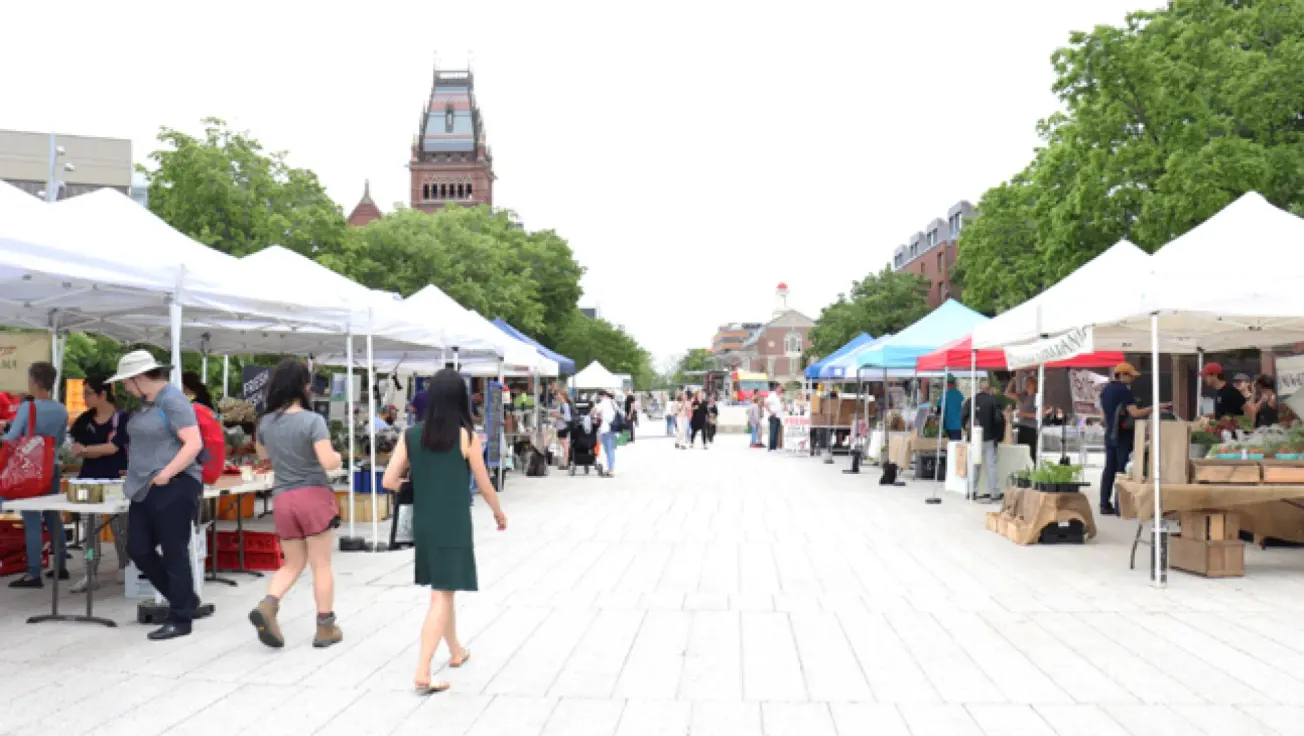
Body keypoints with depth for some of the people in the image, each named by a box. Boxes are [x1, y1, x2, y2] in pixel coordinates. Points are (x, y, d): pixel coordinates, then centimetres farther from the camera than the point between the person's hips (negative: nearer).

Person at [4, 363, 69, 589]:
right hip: (52, 468, 5)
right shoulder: (61, 410, 2)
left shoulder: (27, 407, -13)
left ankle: (34, 574, -2)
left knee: (32, 520, -3)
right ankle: (61, 567, 21)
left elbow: (11, 438, -12)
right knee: (53, 517, 14)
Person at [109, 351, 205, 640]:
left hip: (173, 488, -9)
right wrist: (135, 470, 14)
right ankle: (185, 599, 25)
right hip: (146, 489, 9)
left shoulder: (172, 400, -14)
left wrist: (167, 473, -24)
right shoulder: (145, 402, 14)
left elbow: (194, 443, -21)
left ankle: (180, 620, 10)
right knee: (138, 549, 10)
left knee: (174, 554, -1)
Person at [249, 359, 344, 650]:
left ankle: (267, 605, -6)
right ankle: (326, 628, 13)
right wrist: (338, 455, 0)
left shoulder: (266, 422, 3)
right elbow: (328, 462, -20)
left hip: (282, 499, 5)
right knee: (321, 565, 6)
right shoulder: (313, 420, -13)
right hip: (313, 495, -5)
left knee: (293, 564, 18)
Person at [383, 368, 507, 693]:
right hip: (454, 526, -5)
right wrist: (499, 512, 15)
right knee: (442, 596, -2)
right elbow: (484, 485, -4)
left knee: (442, 590, 21)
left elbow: (389, 481, -3)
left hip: (423, 525, 5)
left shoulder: (411, 435, -2)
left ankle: (456, 651, 38)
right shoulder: (467, 437, -11)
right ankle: (422, 673, -8)